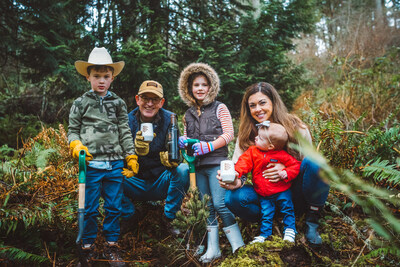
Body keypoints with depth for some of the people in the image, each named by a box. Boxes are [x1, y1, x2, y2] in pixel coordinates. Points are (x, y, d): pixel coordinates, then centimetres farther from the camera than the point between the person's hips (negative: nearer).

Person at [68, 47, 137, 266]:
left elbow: (125, 132, 11)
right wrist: (76, 145, -12)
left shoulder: (118, 103, 10)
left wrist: (131, 157, 7)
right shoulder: (81, 103, 4)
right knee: (89, 209, 5)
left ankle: (111, 246, 24)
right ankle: (87, 247, 21)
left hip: (115, 164, 2)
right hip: (91, 164, -2)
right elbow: (72, 130, 8)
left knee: (114, 207, 9)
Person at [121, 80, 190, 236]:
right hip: (135, 184, 1)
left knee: (182, 170, -29)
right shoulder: (128, 121, -5)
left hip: (161, 183, 0)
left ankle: (168, 219, -7)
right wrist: (136, 151, -35)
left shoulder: (169, 119, -6)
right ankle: (128, 217, 0)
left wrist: (171, 159, -38)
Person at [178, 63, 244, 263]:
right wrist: (182, 141, -2)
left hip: (216, 162, -5)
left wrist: (209, 146, -16)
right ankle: (212, 249, 15)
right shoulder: (188, 114, 15)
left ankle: (238, 245, -2)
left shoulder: (219, 108, 1)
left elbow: (229, 133, -5)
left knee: (220, 204, -13)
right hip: (199, 165, 5)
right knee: (207, 207, 9)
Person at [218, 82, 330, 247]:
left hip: (295, 193, -1)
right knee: (232, 197, -28)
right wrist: (236, 182, -34)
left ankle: (312, 220, -9)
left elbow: (308, 162, -3)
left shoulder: (295, 127, -5)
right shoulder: (246, 135, -1)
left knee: (314, 163, -31)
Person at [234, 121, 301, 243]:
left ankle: (290, 230, 25)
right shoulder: (252, 151, -5)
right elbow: (244, 162, -12)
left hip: (282, 191, -2)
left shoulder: (282, 155, -12)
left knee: (287, 209, 7)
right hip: (263, 194, 2)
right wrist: (237, 172, -30)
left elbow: (296, 165, -6)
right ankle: (264, 234, 21)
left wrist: (286, 173, -23)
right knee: (266, 214, 7)